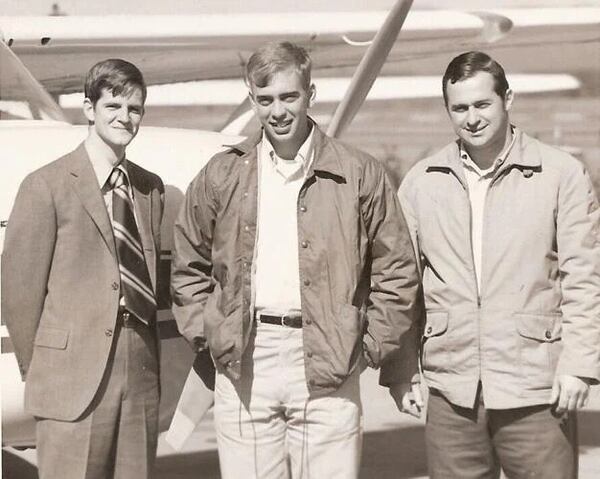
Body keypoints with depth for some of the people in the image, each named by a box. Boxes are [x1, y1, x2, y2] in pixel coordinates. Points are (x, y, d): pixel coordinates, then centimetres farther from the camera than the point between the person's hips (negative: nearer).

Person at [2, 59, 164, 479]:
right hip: (74, 382, -5)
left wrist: (148, 359, 11)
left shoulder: (152, 188, 12)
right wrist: (40, 372, 1)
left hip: (142, 381, 5)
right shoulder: (48, 186, -4)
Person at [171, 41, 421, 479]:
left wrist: (372, 345, 1)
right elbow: (189, 267, 18)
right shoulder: (221, 176, 8)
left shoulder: (359, 174, 3)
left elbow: (397, 272, 7)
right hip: (242, 366, 2)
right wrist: (204, 333, 8)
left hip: (327, 365, -1)